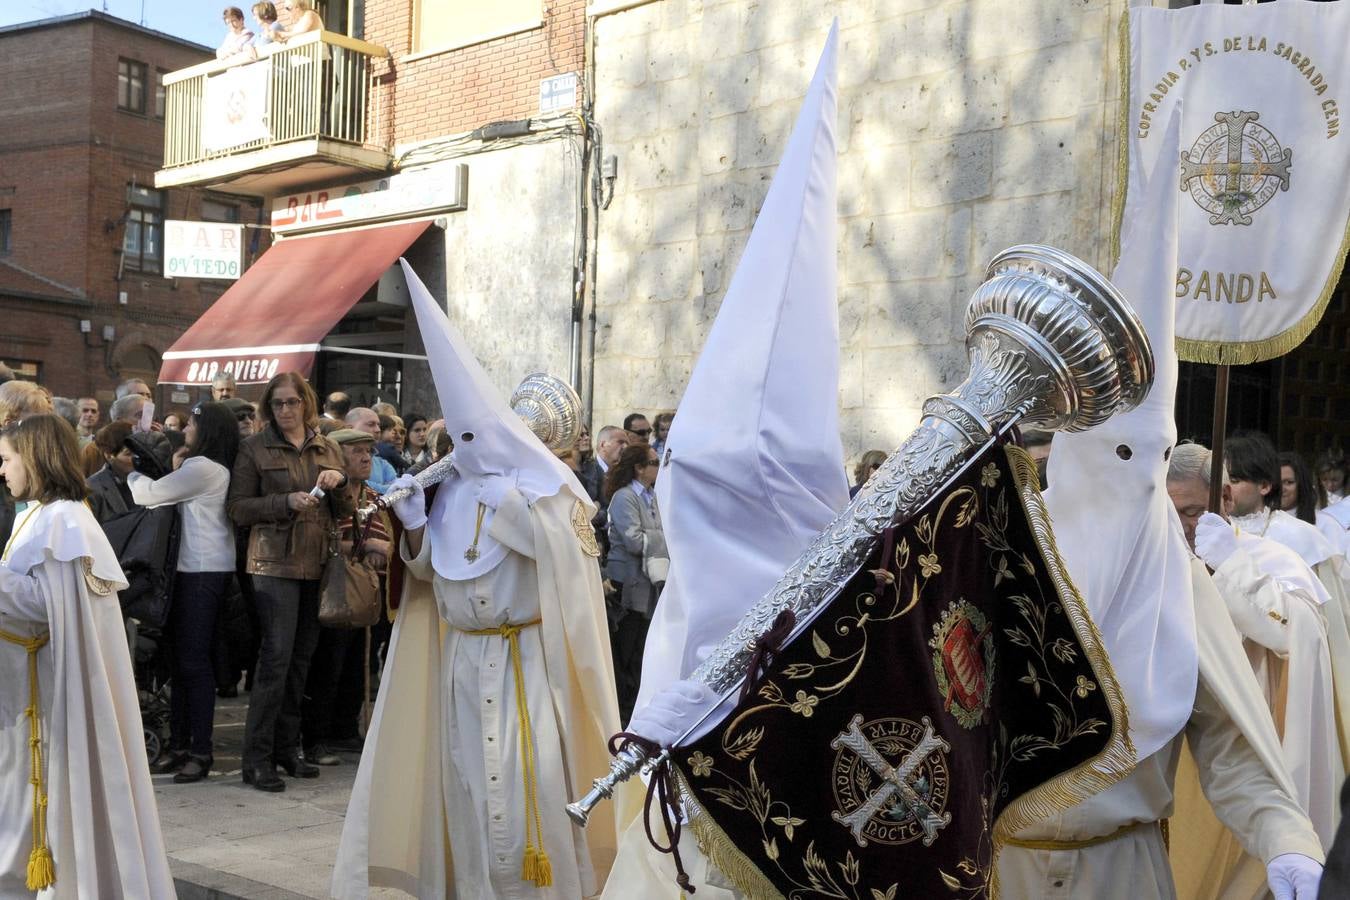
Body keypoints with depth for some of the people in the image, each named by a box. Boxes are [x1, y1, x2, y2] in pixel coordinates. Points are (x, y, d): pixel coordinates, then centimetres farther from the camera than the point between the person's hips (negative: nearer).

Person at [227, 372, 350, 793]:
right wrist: (286, 502, -17)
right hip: (275, 563, -5)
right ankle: (256, 759, -5)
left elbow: (345, 510, 15)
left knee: (302, 655, 9)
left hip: (318, 564, 5)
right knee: (277, 654, -11)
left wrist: (339, 481, -5)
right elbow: (238, 508, -4)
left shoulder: (328, 449, 14)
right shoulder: (255, 449, 1)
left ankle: (286, 747, 20)